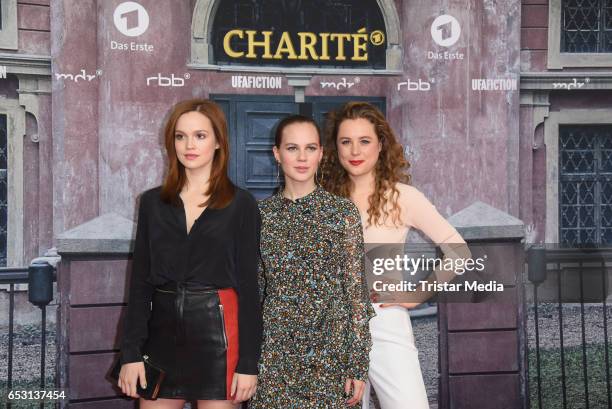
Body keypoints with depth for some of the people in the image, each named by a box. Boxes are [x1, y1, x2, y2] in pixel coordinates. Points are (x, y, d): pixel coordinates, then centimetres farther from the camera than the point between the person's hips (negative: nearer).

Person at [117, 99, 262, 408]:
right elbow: (140, 280, 6)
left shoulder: (241, 205, -2)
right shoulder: (153, 202, 7)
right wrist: (131, 352, -1)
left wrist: (248, 362, -7)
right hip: (162, 332, 3)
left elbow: (248, 285, -3)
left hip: (216, 331, -3)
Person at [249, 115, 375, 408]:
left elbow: (356, 290, -3)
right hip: (275, 353, 2)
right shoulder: (261, 214, 3)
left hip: (331, 351, -1)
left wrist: (358, 364, -6)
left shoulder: (343, 212, -3)